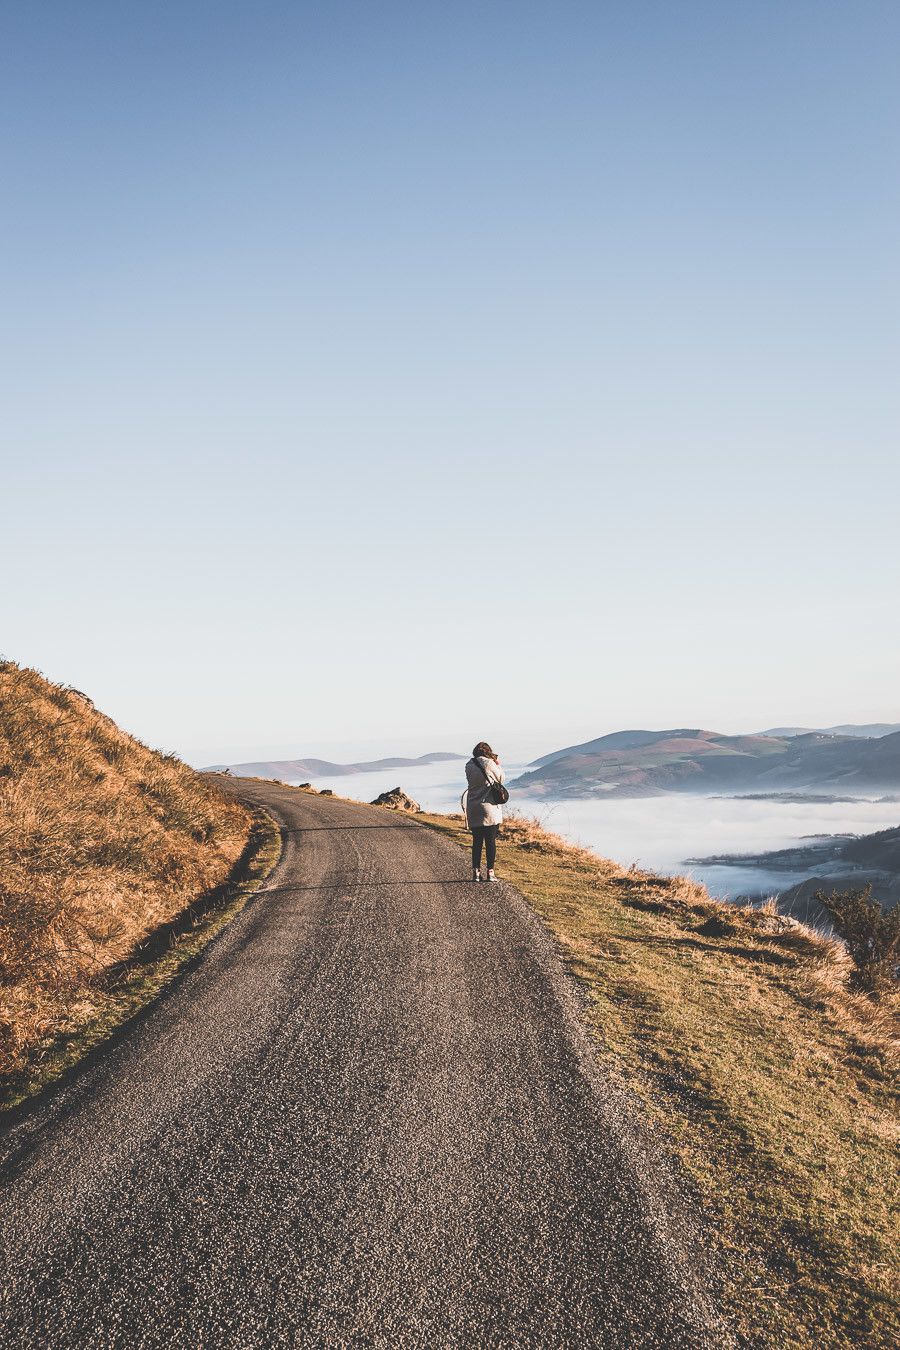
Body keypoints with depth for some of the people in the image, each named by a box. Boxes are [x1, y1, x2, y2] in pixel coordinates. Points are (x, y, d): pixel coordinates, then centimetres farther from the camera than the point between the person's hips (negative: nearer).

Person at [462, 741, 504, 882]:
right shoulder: (489, 763, -8)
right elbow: (500, 778, 5)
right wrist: (498, 764, 21)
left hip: (473, 809, 4)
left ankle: (476, 872, 8)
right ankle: (490, 873, 3)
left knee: (477, 841, 10)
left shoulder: (469, 766, 2)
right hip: (489, 807, -4)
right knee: (491, 841, 3)